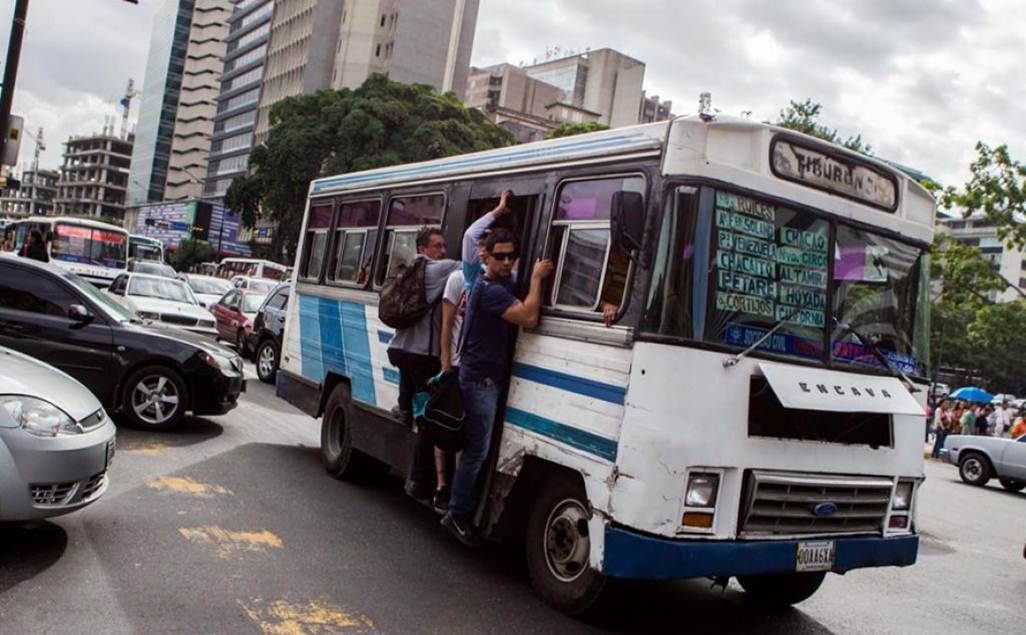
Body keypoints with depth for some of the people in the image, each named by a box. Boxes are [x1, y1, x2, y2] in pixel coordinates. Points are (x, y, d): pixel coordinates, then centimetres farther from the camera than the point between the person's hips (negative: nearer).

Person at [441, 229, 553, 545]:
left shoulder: (503, 284, 14)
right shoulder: (489, 290, -19)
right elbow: (528, 317, -27)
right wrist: (536, 277, -18)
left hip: (487, 379, 10)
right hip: (480, 380, -10)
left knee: (476, 448, 13)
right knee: (477, 450, -5)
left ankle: (466, 509, 22)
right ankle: (457, 514, 6)